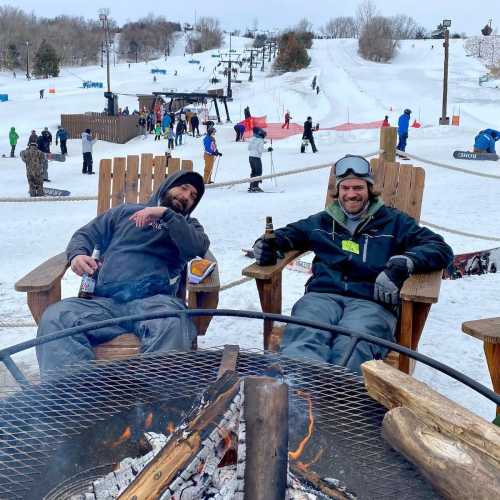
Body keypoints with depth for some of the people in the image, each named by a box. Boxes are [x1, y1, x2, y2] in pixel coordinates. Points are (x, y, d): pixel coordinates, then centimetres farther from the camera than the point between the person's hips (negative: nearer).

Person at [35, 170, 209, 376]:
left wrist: (166, 214, -2)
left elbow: (198, 247, 4)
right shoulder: (125, 211, 31)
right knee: (54, 317, -28)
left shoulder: (188, 226, 27)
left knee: (172, 323, -39)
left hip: (153, 300, -2)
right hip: (103, 301, 2)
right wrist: (77, 255, 6)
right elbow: (86, 234, 29)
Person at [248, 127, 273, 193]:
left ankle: (251, 186, 17)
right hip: (256, 157, -7)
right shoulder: (260, 141, -12)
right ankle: (255, 186, -6)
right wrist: (268, 149, -7)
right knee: (258, 172, 0)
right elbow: (260, 150, -17)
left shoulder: (252, 139, 8)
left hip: (250, 157, 7)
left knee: (253, 172, 16)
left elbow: (249, 148, 13)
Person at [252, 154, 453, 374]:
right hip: (322, 294, 2)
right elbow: (289, 234, 45)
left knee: (352, 344, -38)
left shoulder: (393, 222, 21)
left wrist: (403, 264, -8)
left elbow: (441, 249, 13)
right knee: (304, 338, -37)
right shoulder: (322, 221, 31)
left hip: (371, 301, -1)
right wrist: (268, 243, 18)